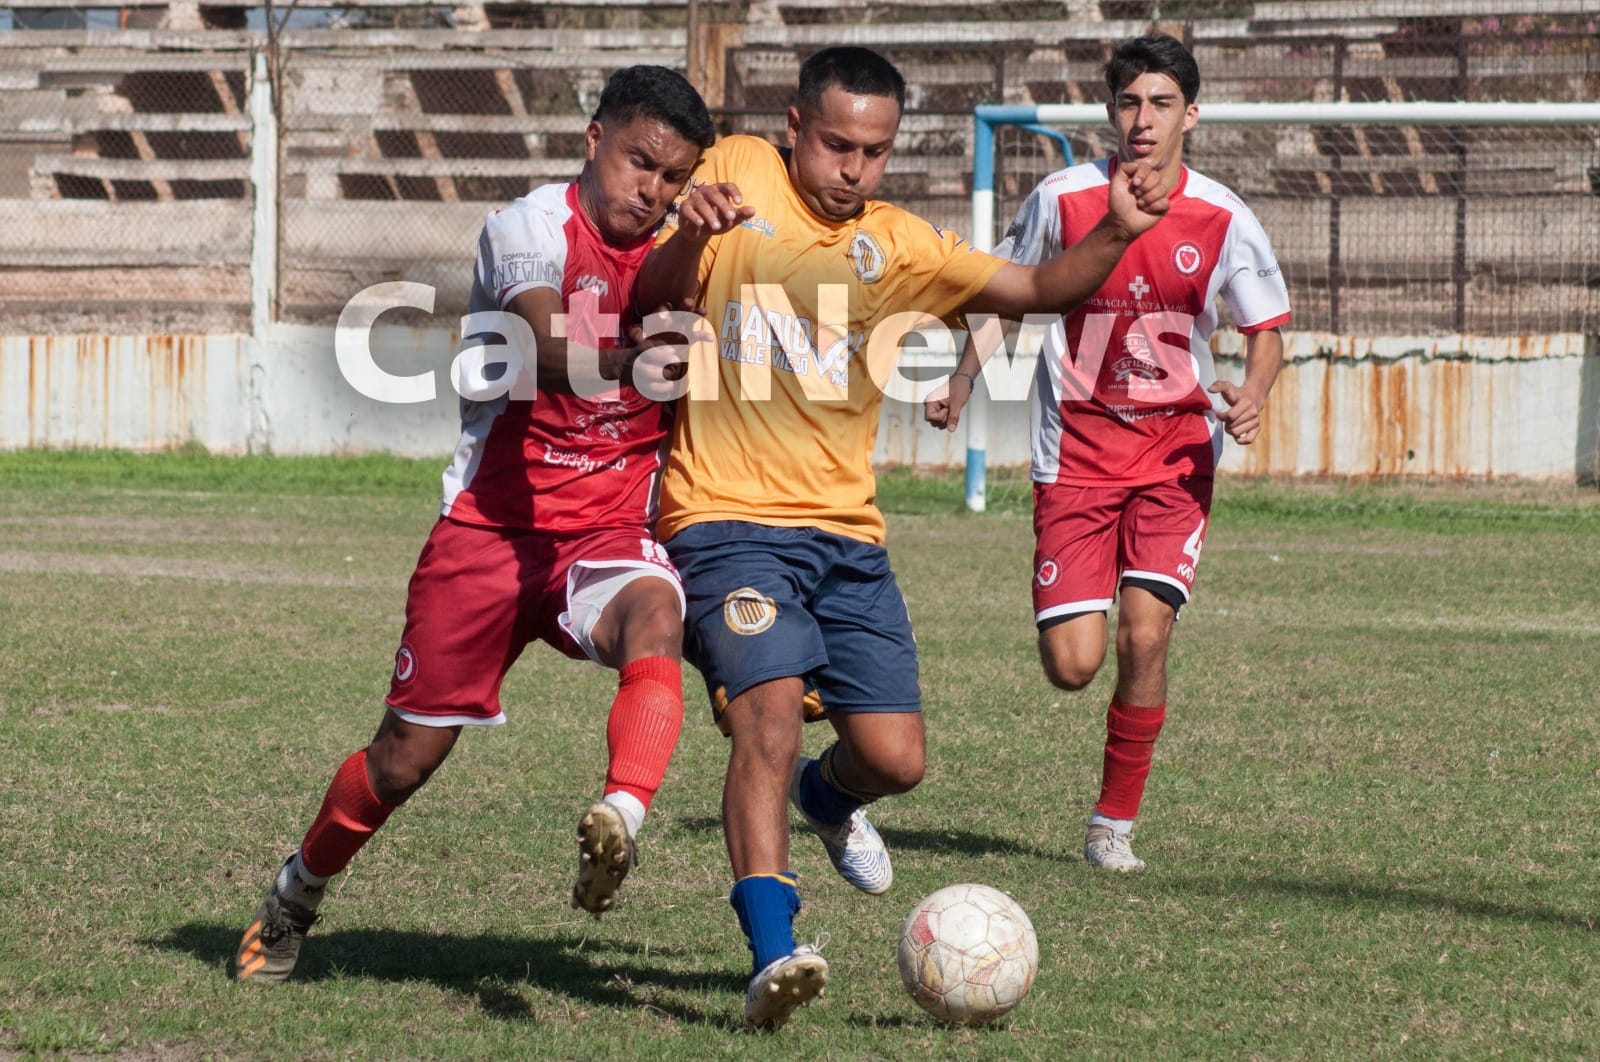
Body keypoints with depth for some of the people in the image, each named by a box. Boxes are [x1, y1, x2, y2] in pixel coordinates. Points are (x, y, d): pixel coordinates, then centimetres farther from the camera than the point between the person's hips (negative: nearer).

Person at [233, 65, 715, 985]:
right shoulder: (531, 229, -11)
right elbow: (550, 353, -32)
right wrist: (639, 356, -49)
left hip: (612, 532, 3)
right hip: (494, 524, -3)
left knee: (654, 619, -34)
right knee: (410, 753, 5)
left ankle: (621, 823, -54)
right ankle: (296, 895, 31)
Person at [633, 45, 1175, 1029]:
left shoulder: (898, 245, 12)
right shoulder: (739, 172, 2)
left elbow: (1037, 289, 9)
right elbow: (653, 297, -4)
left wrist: (1116, 235, -10)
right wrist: (690, 234, -27)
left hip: (845, 533, 5)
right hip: (729, 519, -4)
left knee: (894, 757, 1)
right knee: (770, 707, -25)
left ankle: (825, 797, 38)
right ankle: (772, 953, -31)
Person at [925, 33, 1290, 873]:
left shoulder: (1222, 220, -4)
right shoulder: (1063, 199, -5)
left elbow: (1265, 330, 6)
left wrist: (1252, 394, -15)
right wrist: (962, 383, 4)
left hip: (1176, 448, 0)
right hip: (1077, 449, 0)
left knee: (1144, 634, -15)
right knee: (1073, 665, -9)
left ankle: (1114, 824, 3)